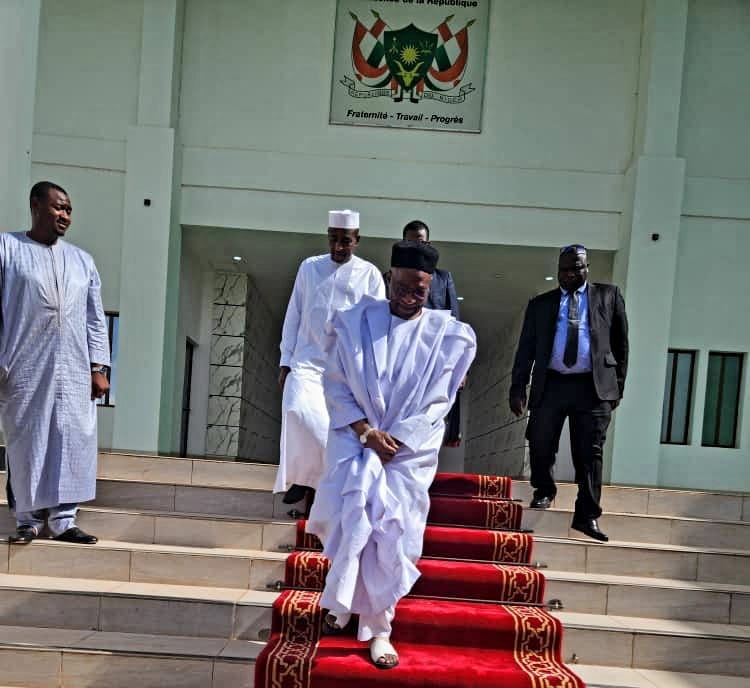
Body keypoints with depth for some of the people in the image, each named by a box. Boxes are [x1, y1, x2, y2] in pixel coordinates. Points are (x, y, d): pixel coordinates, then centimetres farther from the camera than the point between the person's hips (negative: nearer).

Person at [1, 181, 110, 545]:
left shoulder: (82, 260, 16)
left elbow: (95, 319, 13)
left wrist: (98, 366, 4)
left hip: (75, 372, 3)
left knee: (73, 443, 0)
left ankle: (63, 520, 7)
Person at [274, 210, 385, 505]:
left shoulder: (369, 274, 5)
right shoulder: (309, 267, 9)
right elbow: (293, 315, 11)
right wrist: (285, 361, 7)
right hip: (307, 361, 1)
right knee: (297, 410, -20)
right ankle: (301, 477, -1)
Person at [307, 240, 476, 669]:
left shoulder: (447, 335, -3)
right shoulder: (356, 322, -1)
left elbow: (437, 403, -2)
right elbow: (336, 384, -1)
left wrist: (395, 440, -11)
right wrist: (365, 431, -13)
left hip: (411, 449, 0)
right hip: (356, 437, 1)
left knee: (391, 535, -3)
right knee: (350, 520, -11)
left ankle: (378, 627, 12)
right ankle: (343, 601, 17)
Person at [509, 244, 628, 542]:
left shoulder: (608, 296, 10)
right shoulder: (540, 304, 11)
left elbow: (620, 342, 11)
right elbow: (525, 349, 8)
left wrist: (617, 385, 7)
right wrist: (517, 388, 0)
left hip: (592, 386, -1)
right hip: (551, 384, 2)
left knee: (589, 453, -1)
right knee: (540, 445, 6)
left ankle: (587, 515, 5)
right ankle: (544, 492, 31)